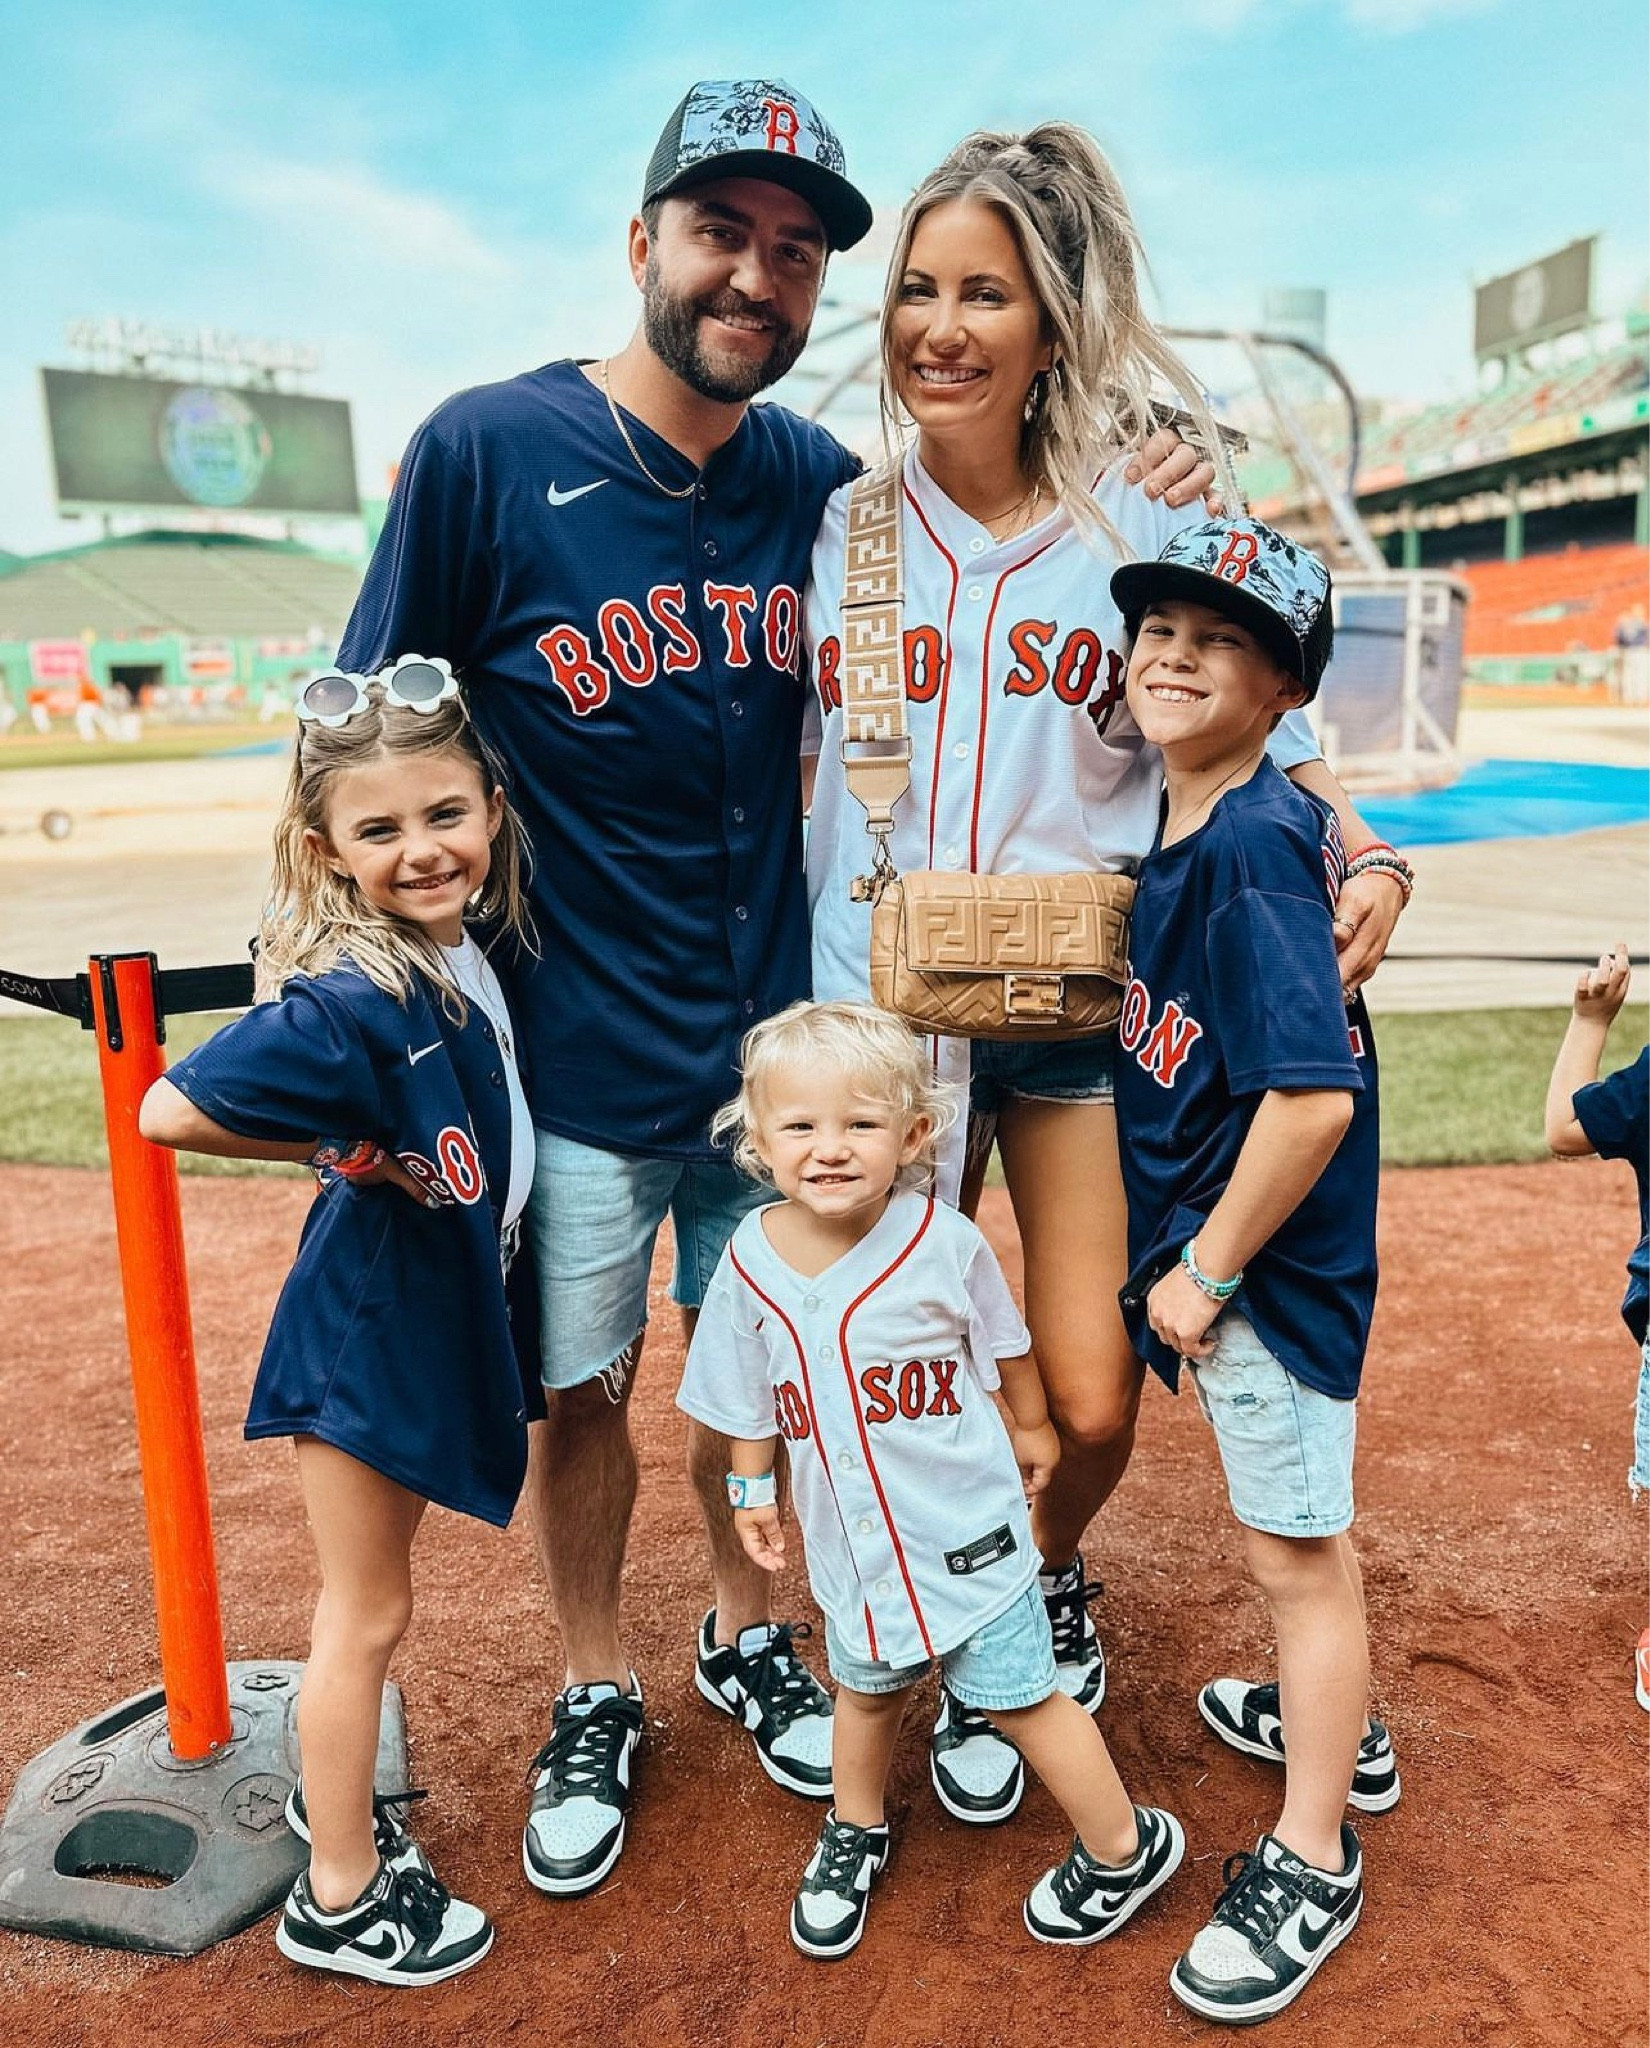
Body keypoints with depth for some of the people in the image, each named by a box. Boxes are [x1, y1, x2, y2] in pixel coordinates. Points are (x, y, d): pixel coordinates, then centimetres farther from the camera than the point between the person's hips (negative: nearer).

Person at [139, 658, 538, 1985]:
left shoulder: (463, 945, -6)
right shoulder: (351, 1002, -28)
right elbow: (168, 1112, -28)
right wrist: (337, 1152, -21)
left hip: (441, 1317, 7)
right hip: (366, 1330, -7)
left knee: (370, 1598, 25)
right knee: (369, 1611, 10)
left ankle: (333, 1793, 47)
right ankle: (340, 1899, 30)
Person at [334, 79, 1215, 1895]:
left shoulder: (824, 487, 0)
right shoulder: (487, 450, -10)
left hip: (778, 1040, 3)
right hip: (571, 1051, -2)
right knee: (579, 1387, 12)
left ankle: (744, 1635, 43)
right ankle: (594, 1691, 37)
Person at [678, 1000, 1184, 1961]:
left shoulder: (944, 1241, -21)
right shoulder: (751, 1262, -13)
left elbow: (1005, 1345, -1)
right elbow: (750, 1396, 4)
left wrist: (1032, 1427, 12)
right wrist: (751, 1488, 11)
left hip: (966, 1526, -3)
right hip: (850, 1538, 4)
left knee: (1017, 1696, 9)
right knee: (866, 1688, 25)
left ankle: (1126, 1848, 33)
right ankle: (856, 1830, 52)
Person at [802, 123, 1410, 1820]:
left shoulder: (1138, 527, 0)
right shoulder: (838, 527, 3)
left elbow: (1255, 732, 5)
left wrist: (1368, 859, -14)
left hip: (1083, 1015, -1)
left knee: (1093, 1402, 0)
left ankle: (1051, 1573, 37)